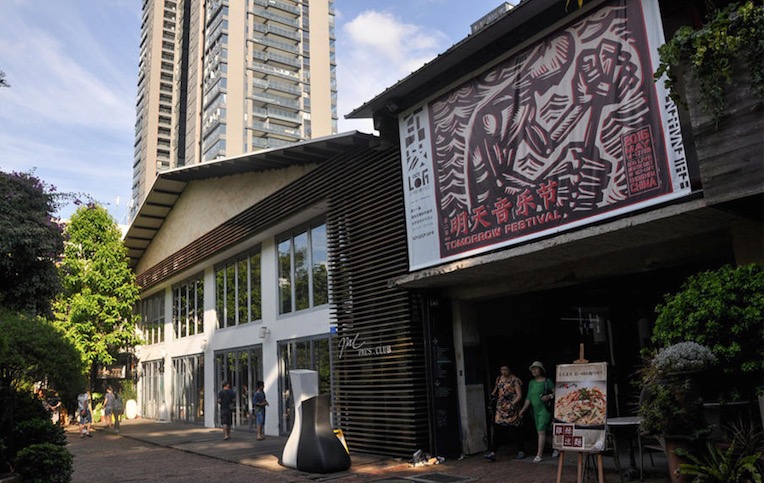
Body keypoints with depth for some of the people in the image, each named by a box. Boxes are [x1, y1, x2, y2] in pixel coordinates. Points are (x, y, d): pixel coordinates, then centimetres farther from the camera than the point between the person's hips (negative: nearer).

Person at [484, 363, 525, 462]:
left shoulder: (515, 380, -7)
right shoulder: (499, 379, 11)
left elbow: (519, 395, -11)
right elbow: (496, 389, 28)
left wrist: (512, 404, -21)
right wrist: (493, 394, 10)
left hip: (512, 409, -4)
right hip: (500, 408, 4)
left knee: (516, 431, 5)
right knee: (497, 430, -5)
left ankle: (521, 451, 22)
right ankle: (492, 452, -7)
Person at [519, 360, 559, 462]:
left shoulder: (547, 381, -6)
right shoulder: (531, 383, 11)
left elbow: (555, 392, -3)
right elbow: (528, 398, 12)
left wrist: (549, 396, -22)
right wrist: (523, 409, 6)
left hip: (544, 409, -7)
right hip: (535, 410, 7)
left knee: (541, 431, -11)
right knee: (541, 432, 12)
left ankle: (539, 454, -6)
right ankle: (555, 448, 29)